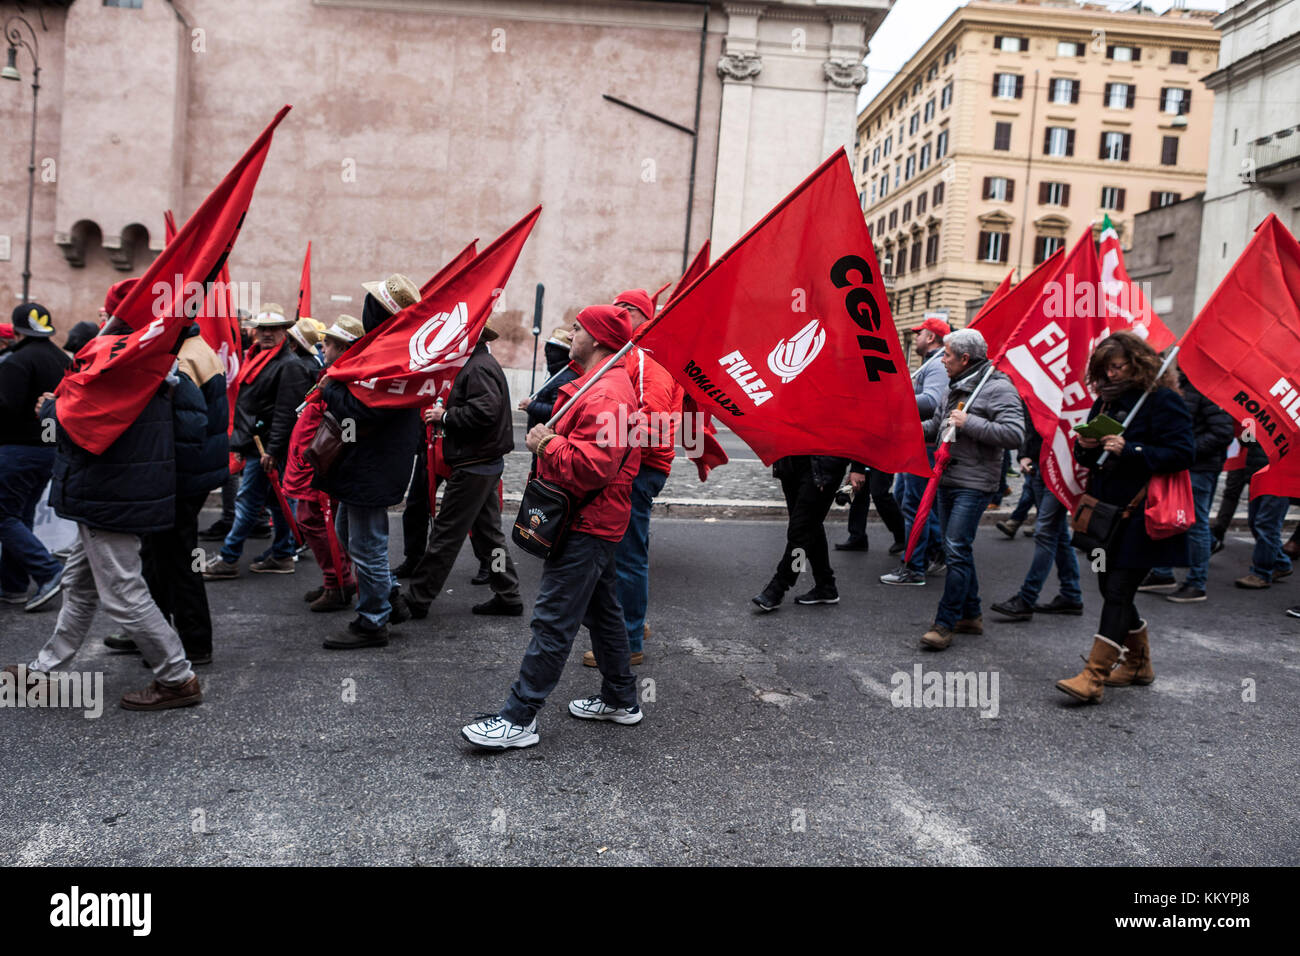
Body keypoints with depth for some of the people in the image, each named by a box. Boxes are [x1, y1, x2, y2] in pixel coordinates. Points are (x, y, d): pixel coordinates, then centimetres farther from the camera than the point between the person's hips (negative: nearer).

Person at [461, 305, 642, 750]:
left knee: (552, 621, -7)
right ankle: (620, 699, 31)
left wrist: (547, 444, -18)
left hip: (587, 528, -11)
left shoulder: (605, 396, -21)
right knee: (602, 610, 19)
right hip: (595, 522, 11)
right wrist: (547, 433, 6)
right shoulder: (604, 385, 16)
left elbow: (593, 467, -29)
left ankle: (519, 718, -2)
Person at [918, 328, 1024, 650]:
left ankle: (945, 623, -7)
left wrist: (969, 423, -22)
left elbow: (1014, 435, -22)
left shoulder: (998, 388, -12)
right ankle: (970, 615, 25)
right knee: (957, 550, 14)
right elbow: (935, 426, 28)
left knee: (957, 551, -11)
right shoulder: (957, 388, 17)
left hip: (973, 484, -9)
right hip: (947, 480, 9)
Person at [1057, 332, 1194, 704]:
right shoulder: (1106, 400, 14)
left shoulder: (1163, 400, -8)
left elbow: (1183, 453, -16)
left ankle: (1093, 676, -11)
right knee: (1111, 588, 12)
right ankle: (1138, 663, 30)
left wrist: (1129, 450, -24)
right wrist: (1085, 446, -4)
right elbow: (1088, 460, 19)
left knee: (1118, 590, -10)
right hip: (1107, 511, 8)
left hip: (1141, 515, -8)